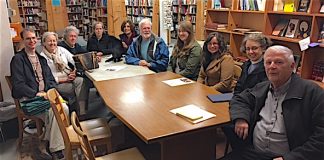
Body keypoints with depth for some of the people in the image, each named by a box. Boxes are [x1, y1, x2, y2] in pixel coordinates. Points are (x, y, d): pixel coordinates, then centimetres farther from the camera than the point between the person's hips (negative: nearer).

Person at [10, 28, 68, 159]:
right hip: (28, 98, -5)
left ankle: (56, 145, -11)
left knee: (64, 108, -24)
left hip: (47, 94, 5)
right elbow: (18, 85, -9)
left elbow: (50, 78, 18)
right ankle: (55, 146, -12)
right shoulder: (18, 59, -1)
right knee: (53, 111, -29)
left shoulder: (41, 58, 20)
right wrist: (36, 94, -18)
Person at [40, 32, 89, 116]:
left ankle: (82, 112, -26)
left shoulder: (61, 49, 11)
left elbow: (74, 60, 5)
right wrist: (65, 79, -17)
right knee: (74, 88, -30)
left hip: (70, 77, 4)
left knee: (81, 81, -27)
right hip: (57, 83, -4)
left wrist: (75, 70, -17)